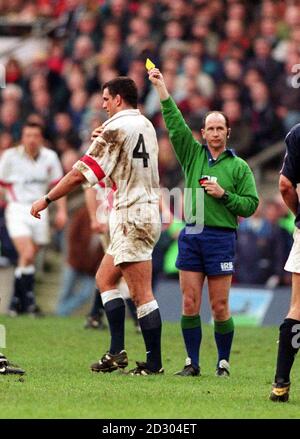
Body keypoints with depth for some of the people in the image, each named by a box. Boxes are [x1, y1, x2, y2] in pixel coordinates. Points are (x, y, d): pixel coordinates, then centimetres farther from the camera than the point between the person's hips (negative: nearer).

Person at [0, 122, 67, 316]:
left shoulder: (50, 157, 2)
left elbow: (58, 184, 13)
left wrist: (62, 210, 6)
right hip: (17, 210, -3)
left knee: (29, 259, 5)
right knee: (27, 255, -20)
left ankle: (17, 301, 17)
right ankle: (28, 300, -13)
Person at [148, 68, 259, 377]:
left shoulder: (238, 166, 6)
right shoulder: (193, 154, 12)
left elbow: (250, 204, 4)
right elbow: (174, 123, 5)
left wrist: (224, 194, -10)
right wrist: (161, 87, -1)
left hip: (221, 237, -2)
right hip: (190, 236, 2)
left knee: (220, 307, -2)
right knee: (190, 304, 1)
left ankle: (223, 362, 8)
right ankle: (192, 363, 7)